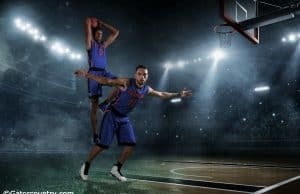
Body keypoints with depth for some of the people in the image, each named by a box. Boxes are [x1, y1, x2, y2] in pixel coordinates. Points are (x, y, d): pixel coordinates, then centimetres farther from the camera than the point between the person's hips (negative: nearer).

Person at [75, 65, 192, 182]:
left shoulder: (147, 90, 0)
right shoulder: (126, 83, -18)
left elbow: (162, 95, 16)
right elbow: (107, 81, -23)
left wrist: (178, 94, 18)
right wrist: (88, 75, -33)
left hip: (124, 118, 6)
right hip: (112, 115, -6)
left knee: (130, 144, -3)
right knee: (103, 144, -8)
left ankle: (116, 169, 13)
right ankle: (86, 165, 15)